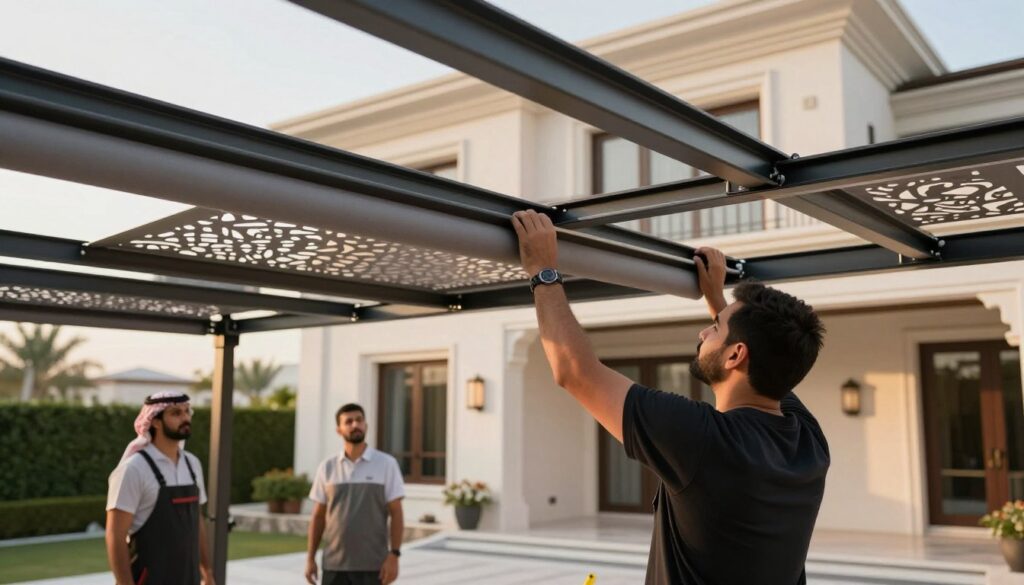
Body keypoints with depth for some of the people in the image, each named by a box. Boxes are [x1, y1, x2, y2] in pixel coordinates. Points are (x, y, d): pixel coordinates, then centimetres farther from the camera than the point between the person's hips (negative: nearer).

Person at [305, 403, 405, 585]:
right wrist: (310, 558, 4)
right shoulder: (327, 467, 5)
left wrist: (394, 556, -12)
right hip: (335, 565, 3)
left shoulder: (387, 464, -4)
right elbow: (318, 516, 9)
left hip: (373, 565, -2)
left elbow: (396, 514, -5)